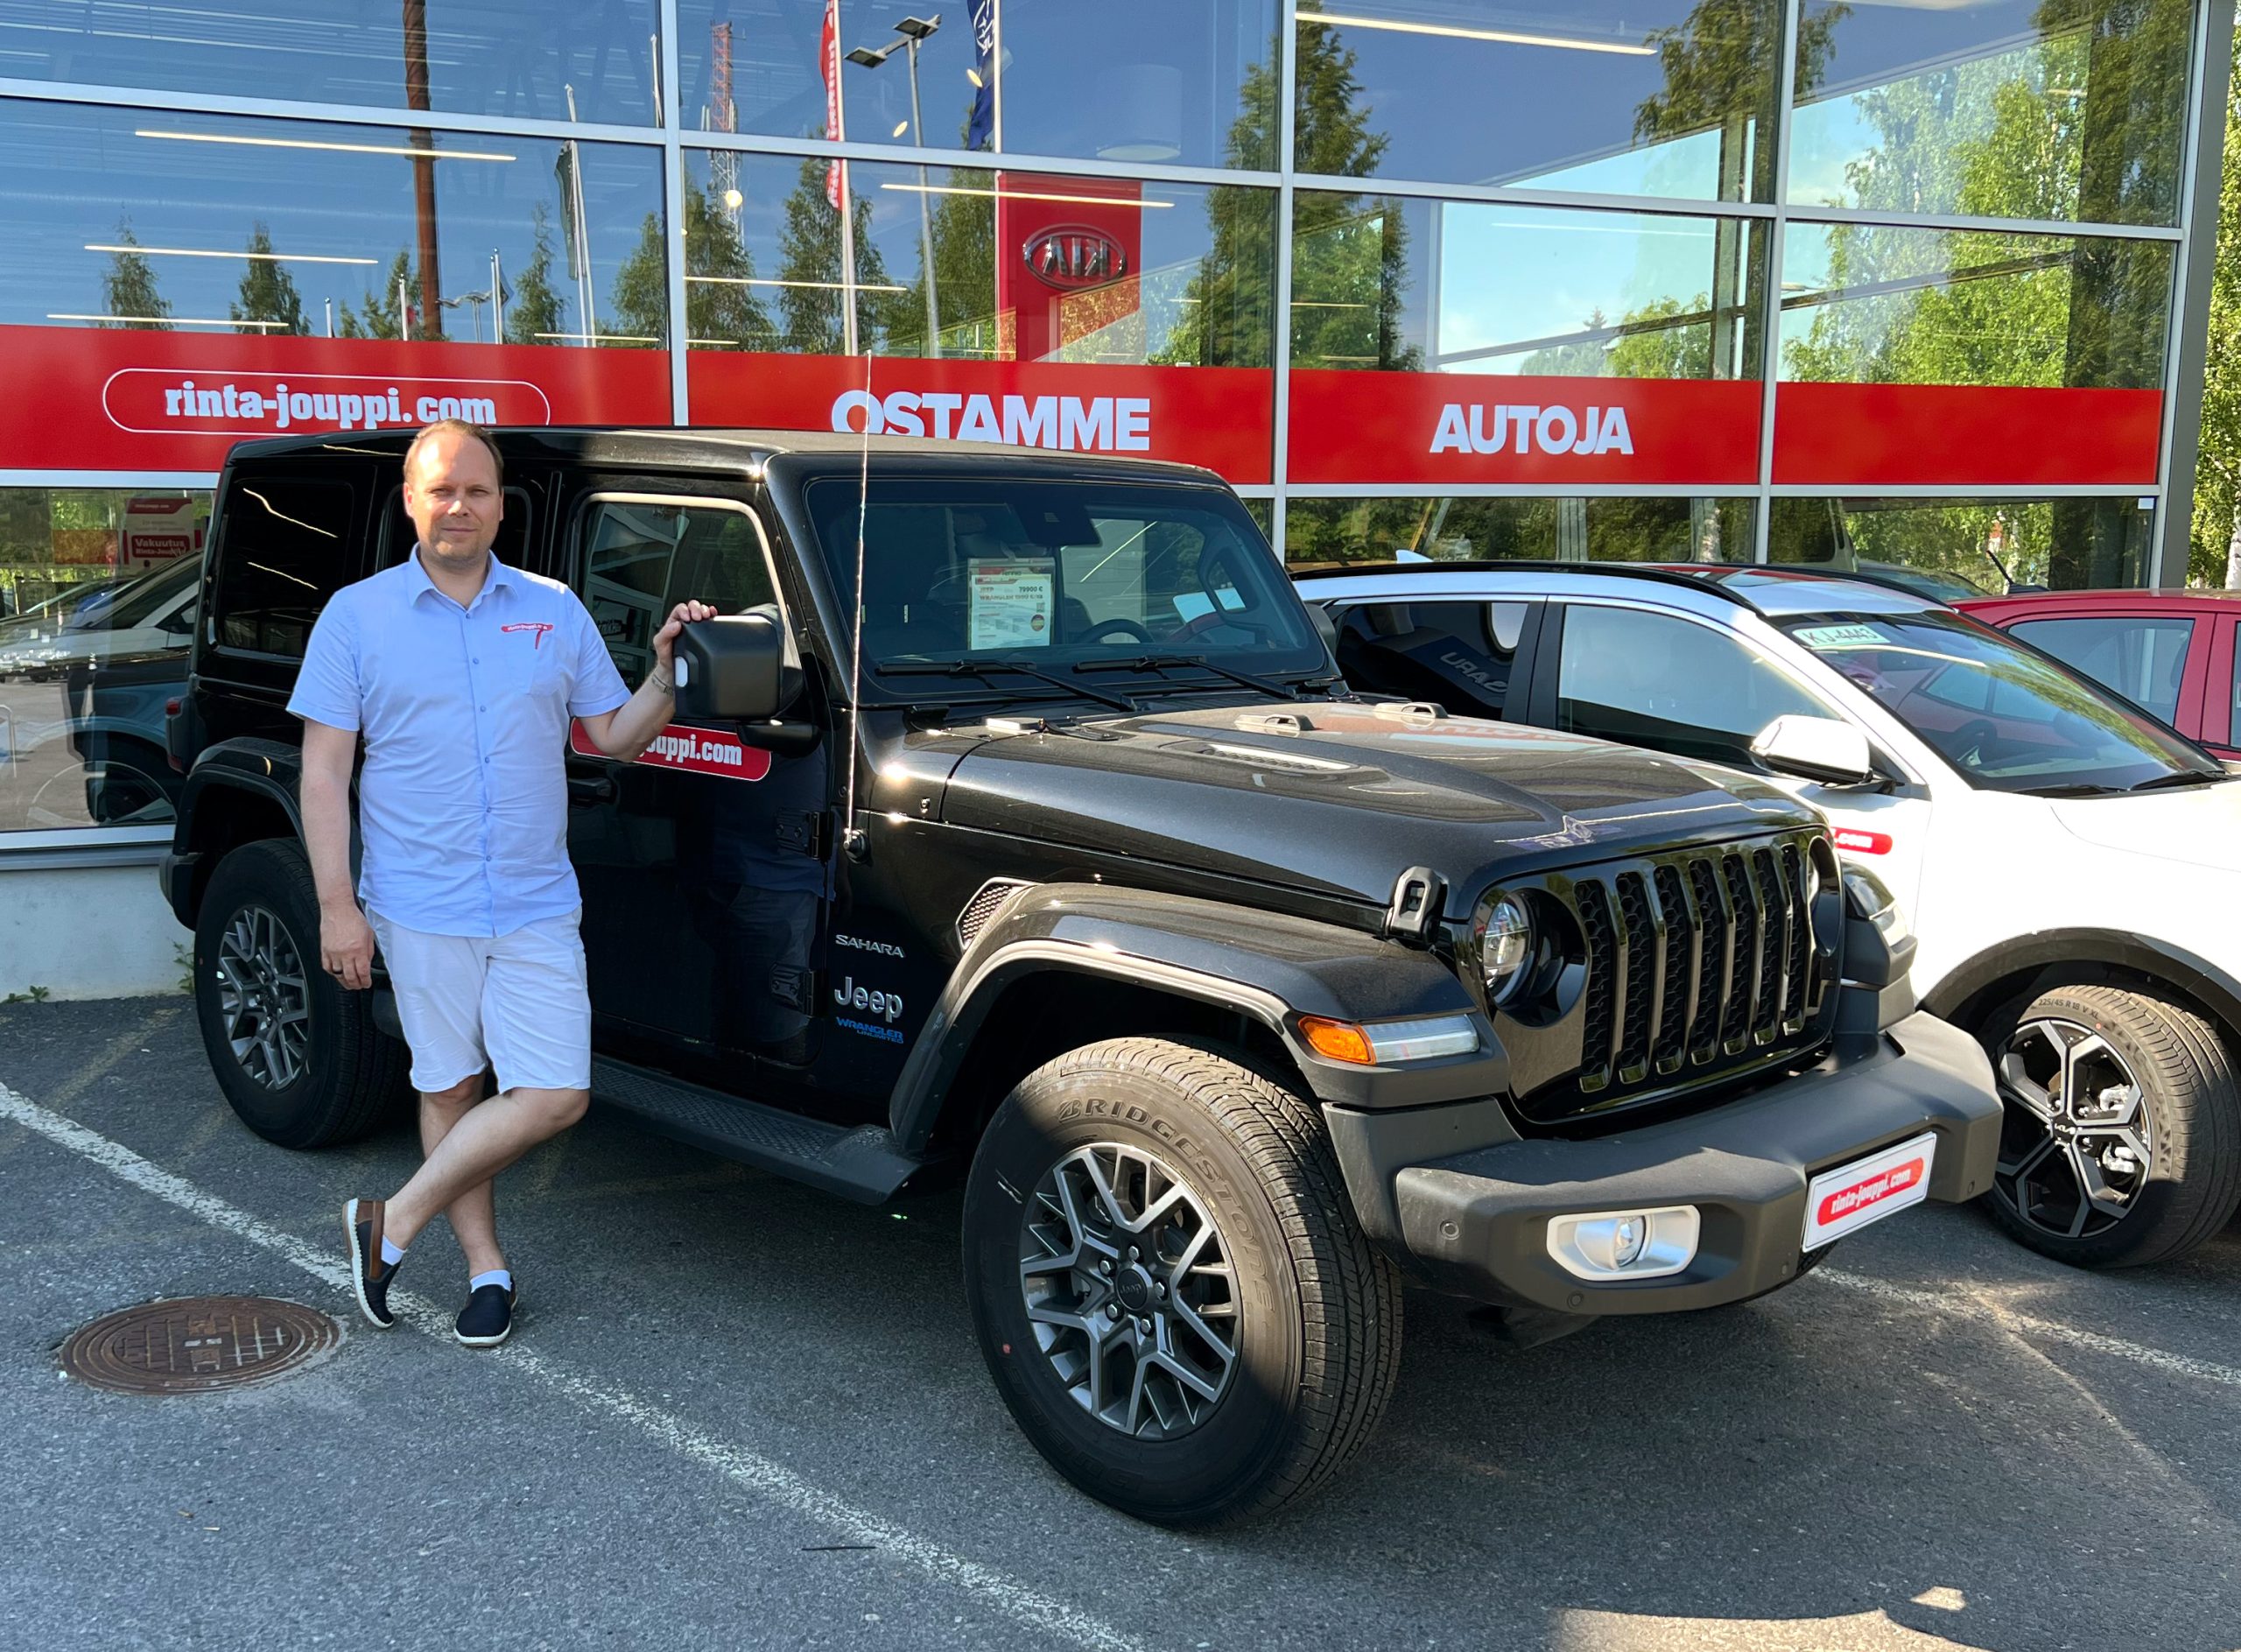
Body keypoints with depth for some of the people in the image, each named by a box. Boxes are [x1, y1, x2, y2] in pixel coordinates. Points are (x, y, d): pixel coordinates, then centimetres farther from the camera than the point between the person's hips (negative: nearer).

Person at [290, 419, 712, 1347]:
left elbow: (616, 738, 11)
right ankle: (486, 1270, 23)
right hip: (420, 908, -2)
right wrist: (337, 906, -8)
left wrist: (667, 672, -7)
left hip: (537, 907, 2)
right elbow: (323, 772, -1)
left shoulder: (555, 611, 8)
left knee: (556, 1095, -4)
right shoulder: (357, 616, 1)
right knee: (451, 1088, 9)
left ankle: (395, 1224, 11)